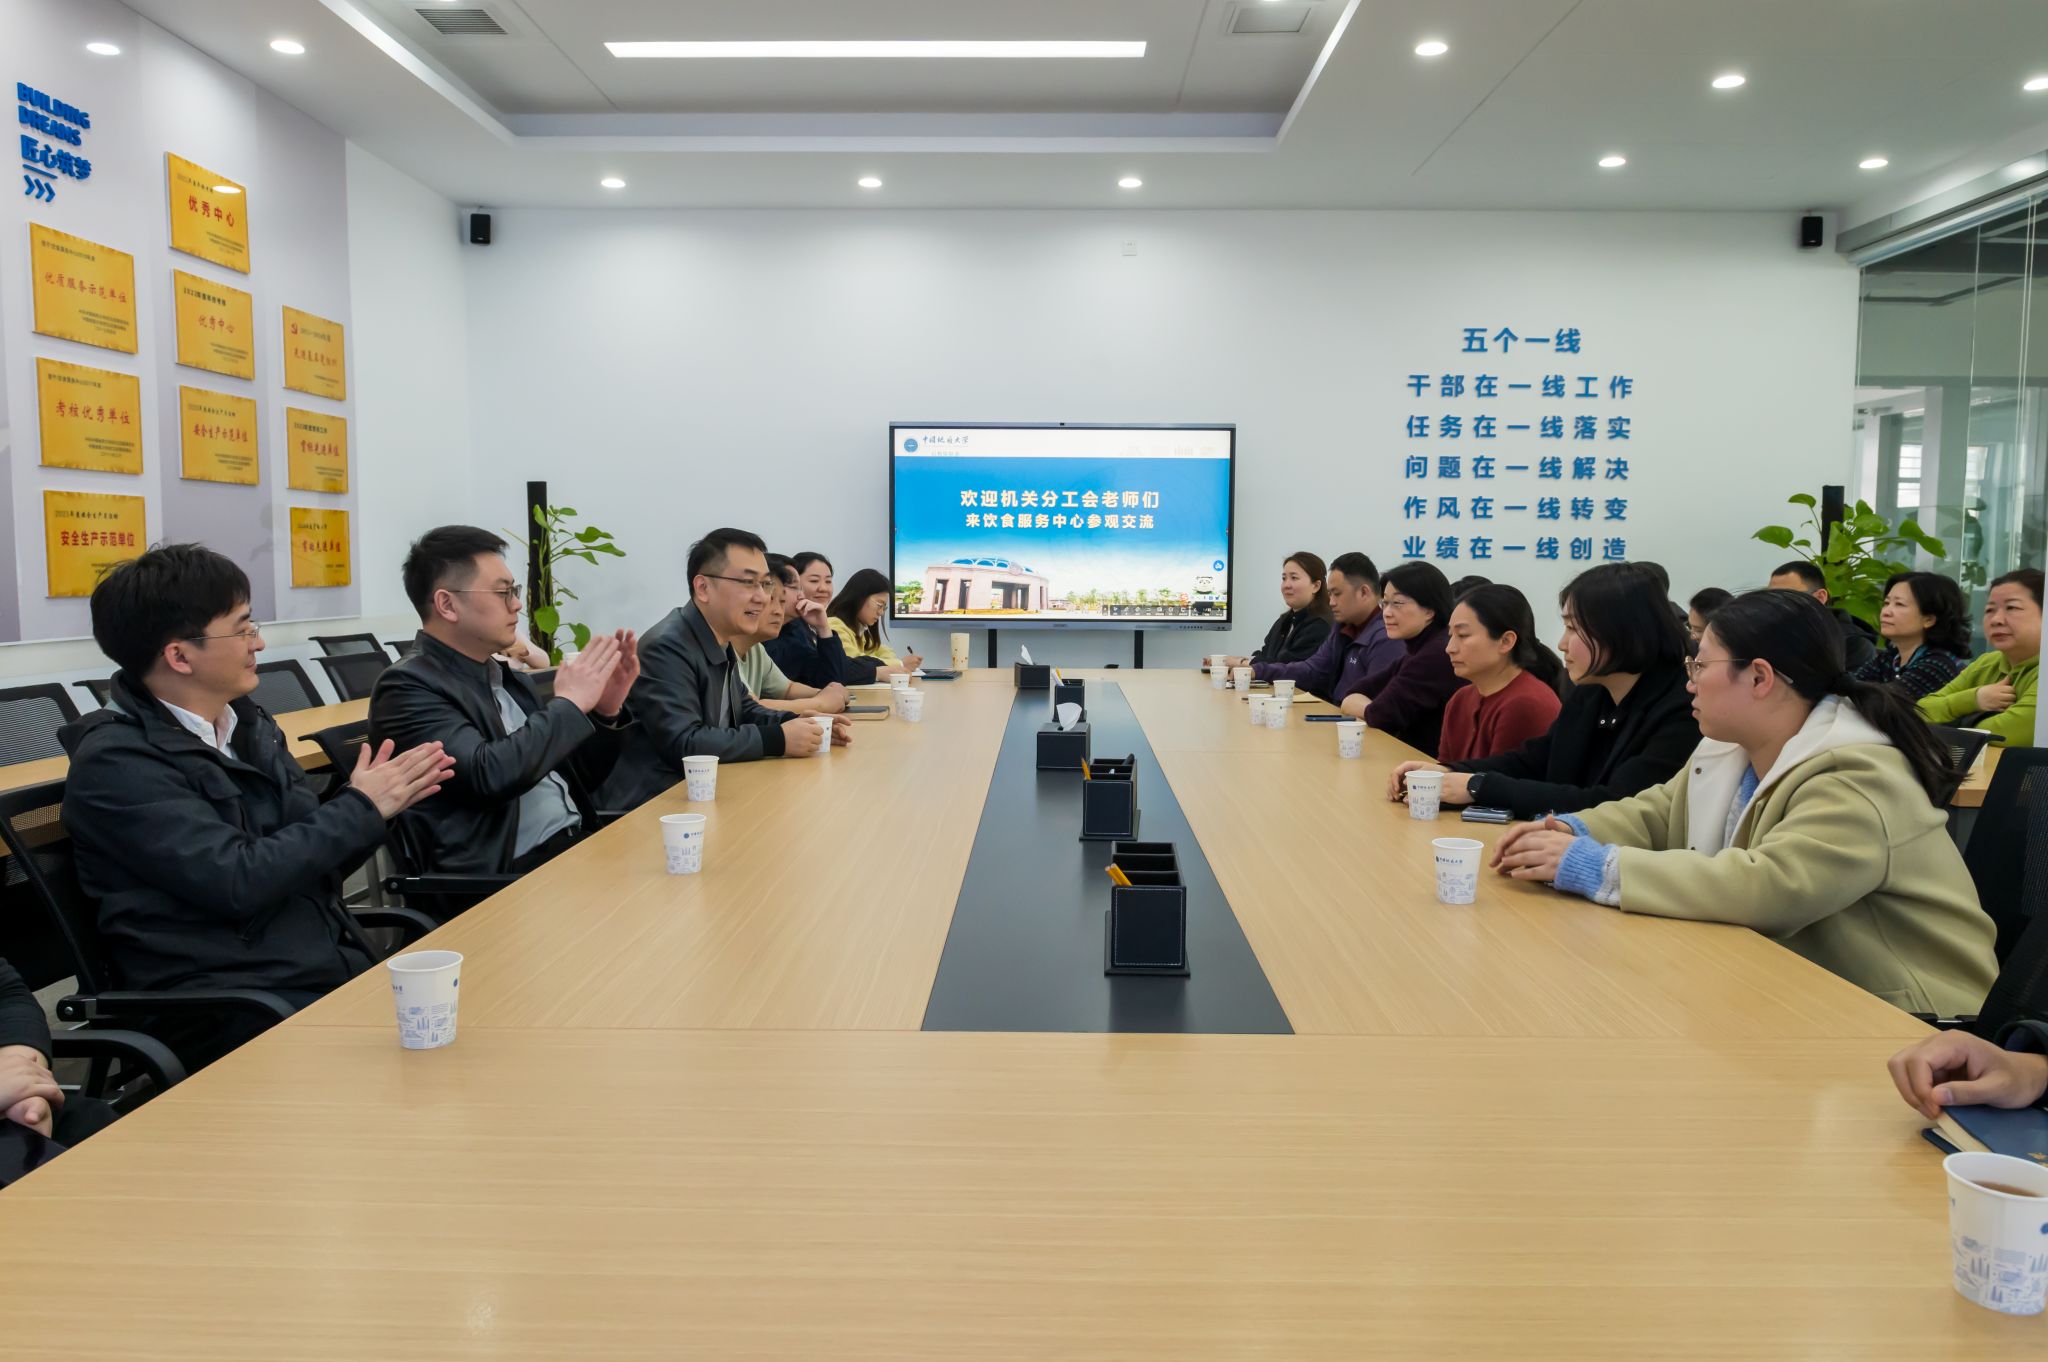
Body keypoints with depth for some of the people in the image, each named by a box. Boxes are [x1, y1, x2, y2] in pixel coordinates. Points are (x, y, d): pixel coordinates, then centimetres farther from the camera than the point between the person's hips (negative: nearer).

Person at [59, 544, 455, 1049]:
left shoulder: (249, 723, 11)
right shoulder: (116, 762, -9)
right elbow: (239, 882, -18)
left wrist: (376, 802, -5)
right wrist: (360, 809, -10)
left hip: (338, 969, 7)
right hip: (233, 1011, -6)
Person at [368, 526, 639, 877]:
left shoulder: (510, 678, 16)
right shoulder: (407, 687, -6)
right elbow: (490, 775, -22)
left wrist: (606, 711, 4)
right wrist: (568, 703, -10)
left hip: (580, 845, 8)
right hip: (511, 876, -8)